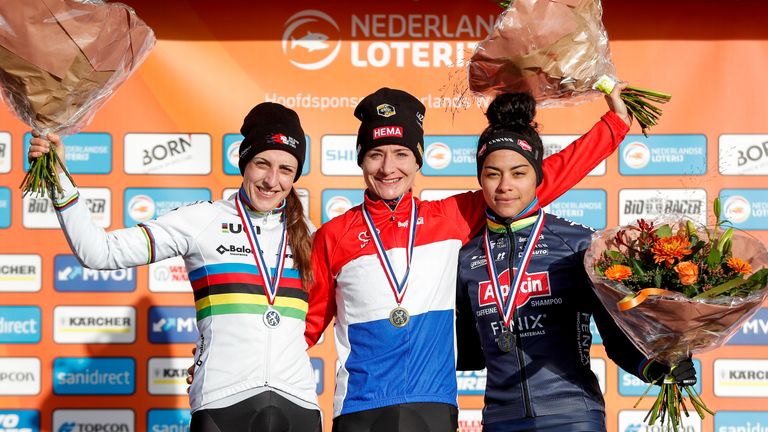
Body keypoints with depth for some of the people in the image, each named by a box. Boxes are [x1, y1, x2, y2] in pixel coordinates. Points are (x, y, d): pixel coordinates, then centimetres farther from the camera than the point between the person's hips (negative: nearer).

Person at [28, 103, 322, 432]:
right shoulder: (204, 220, 2)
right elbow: (99, 253, -3)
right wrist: (59, 177, -10)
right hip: (222, 402, -3)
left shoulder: (306, 234, 12)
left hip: (298, 402, 3)